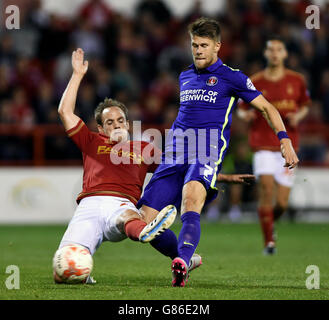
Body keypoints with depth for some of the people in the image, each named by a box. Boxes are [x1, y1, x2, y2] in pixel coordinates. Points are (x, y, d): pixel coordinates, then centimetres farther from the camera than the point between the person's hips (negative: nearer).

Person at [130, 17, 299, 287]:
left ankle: (183, 262, -56)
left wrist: (284, 138, -5)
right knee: (143, 219, -7)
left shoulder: (231, 77, 6)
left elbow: (266, 107, 8)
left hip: (208, 153, -6)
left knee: (191, 196, -38)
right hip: (176, 154, 6)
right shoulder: (185, 77, 23)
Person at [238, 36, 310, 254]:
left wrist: (298, 117, -4)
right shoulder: (254, 83, 1)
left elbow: (304, 106, 17)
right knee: (267, 189, -18)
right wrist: (246, 115, -12)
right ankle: (269, 241, -6)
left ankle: (270, 223, 32)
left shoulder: (297, 80, 5)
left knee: (282, 203, -2)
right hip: (263, 144, -1)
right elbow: (241, 109, 11)